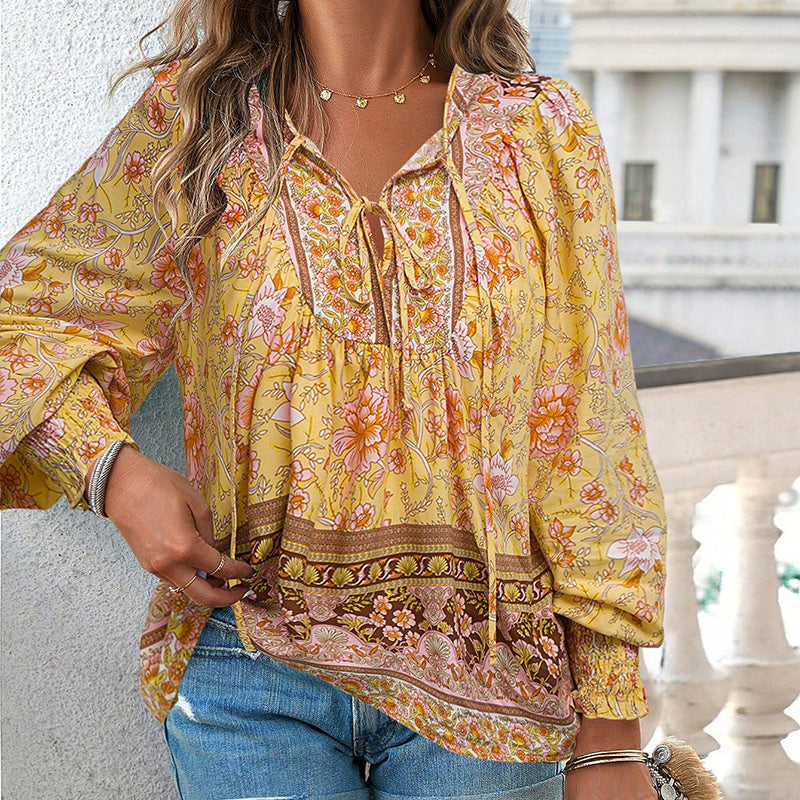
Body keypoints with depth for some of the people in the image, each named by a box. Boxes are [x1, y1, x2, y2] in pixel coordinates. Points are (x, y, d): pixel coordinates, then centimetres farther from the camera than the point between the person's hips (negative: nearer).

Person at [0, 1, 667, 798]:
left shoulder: (544, 132, 4)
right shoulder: (192, 116, 4)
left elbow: (589, 441, 2)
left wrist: (609, 732, -1)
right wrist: (113, 472, -9)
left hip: (479, 677, 0)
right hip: (253, 677, 0)